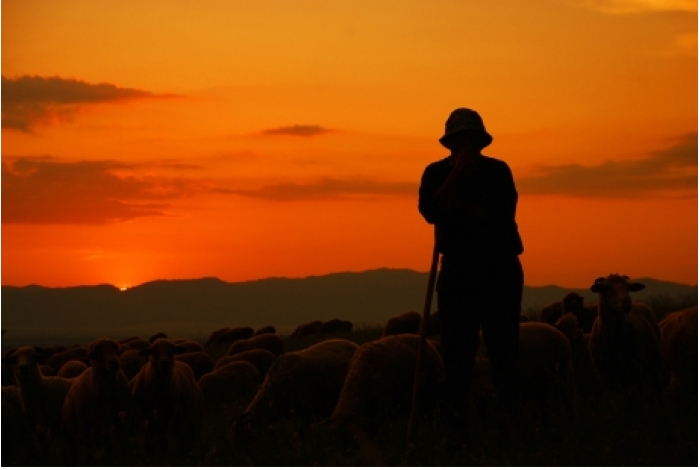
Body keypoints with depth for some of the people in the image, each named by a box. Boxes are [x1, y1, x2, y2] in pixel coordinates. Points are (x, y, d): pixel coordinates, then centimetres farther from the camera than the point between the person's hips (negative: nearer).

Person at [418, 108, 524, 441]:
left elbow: (503, 212, -11)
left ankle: (511, 419, 0)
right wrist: (457, 174, -13)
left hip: (501, 270, 0)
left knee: (504, 348, -2)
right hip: (457, 270, 0)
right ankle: (456, 424, -3)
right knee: (457, 350, -4)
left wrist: (458, 207, -12)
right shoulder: (437, 173, 7)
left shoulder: (498, 171, 5)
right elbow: (430, 211, -11)